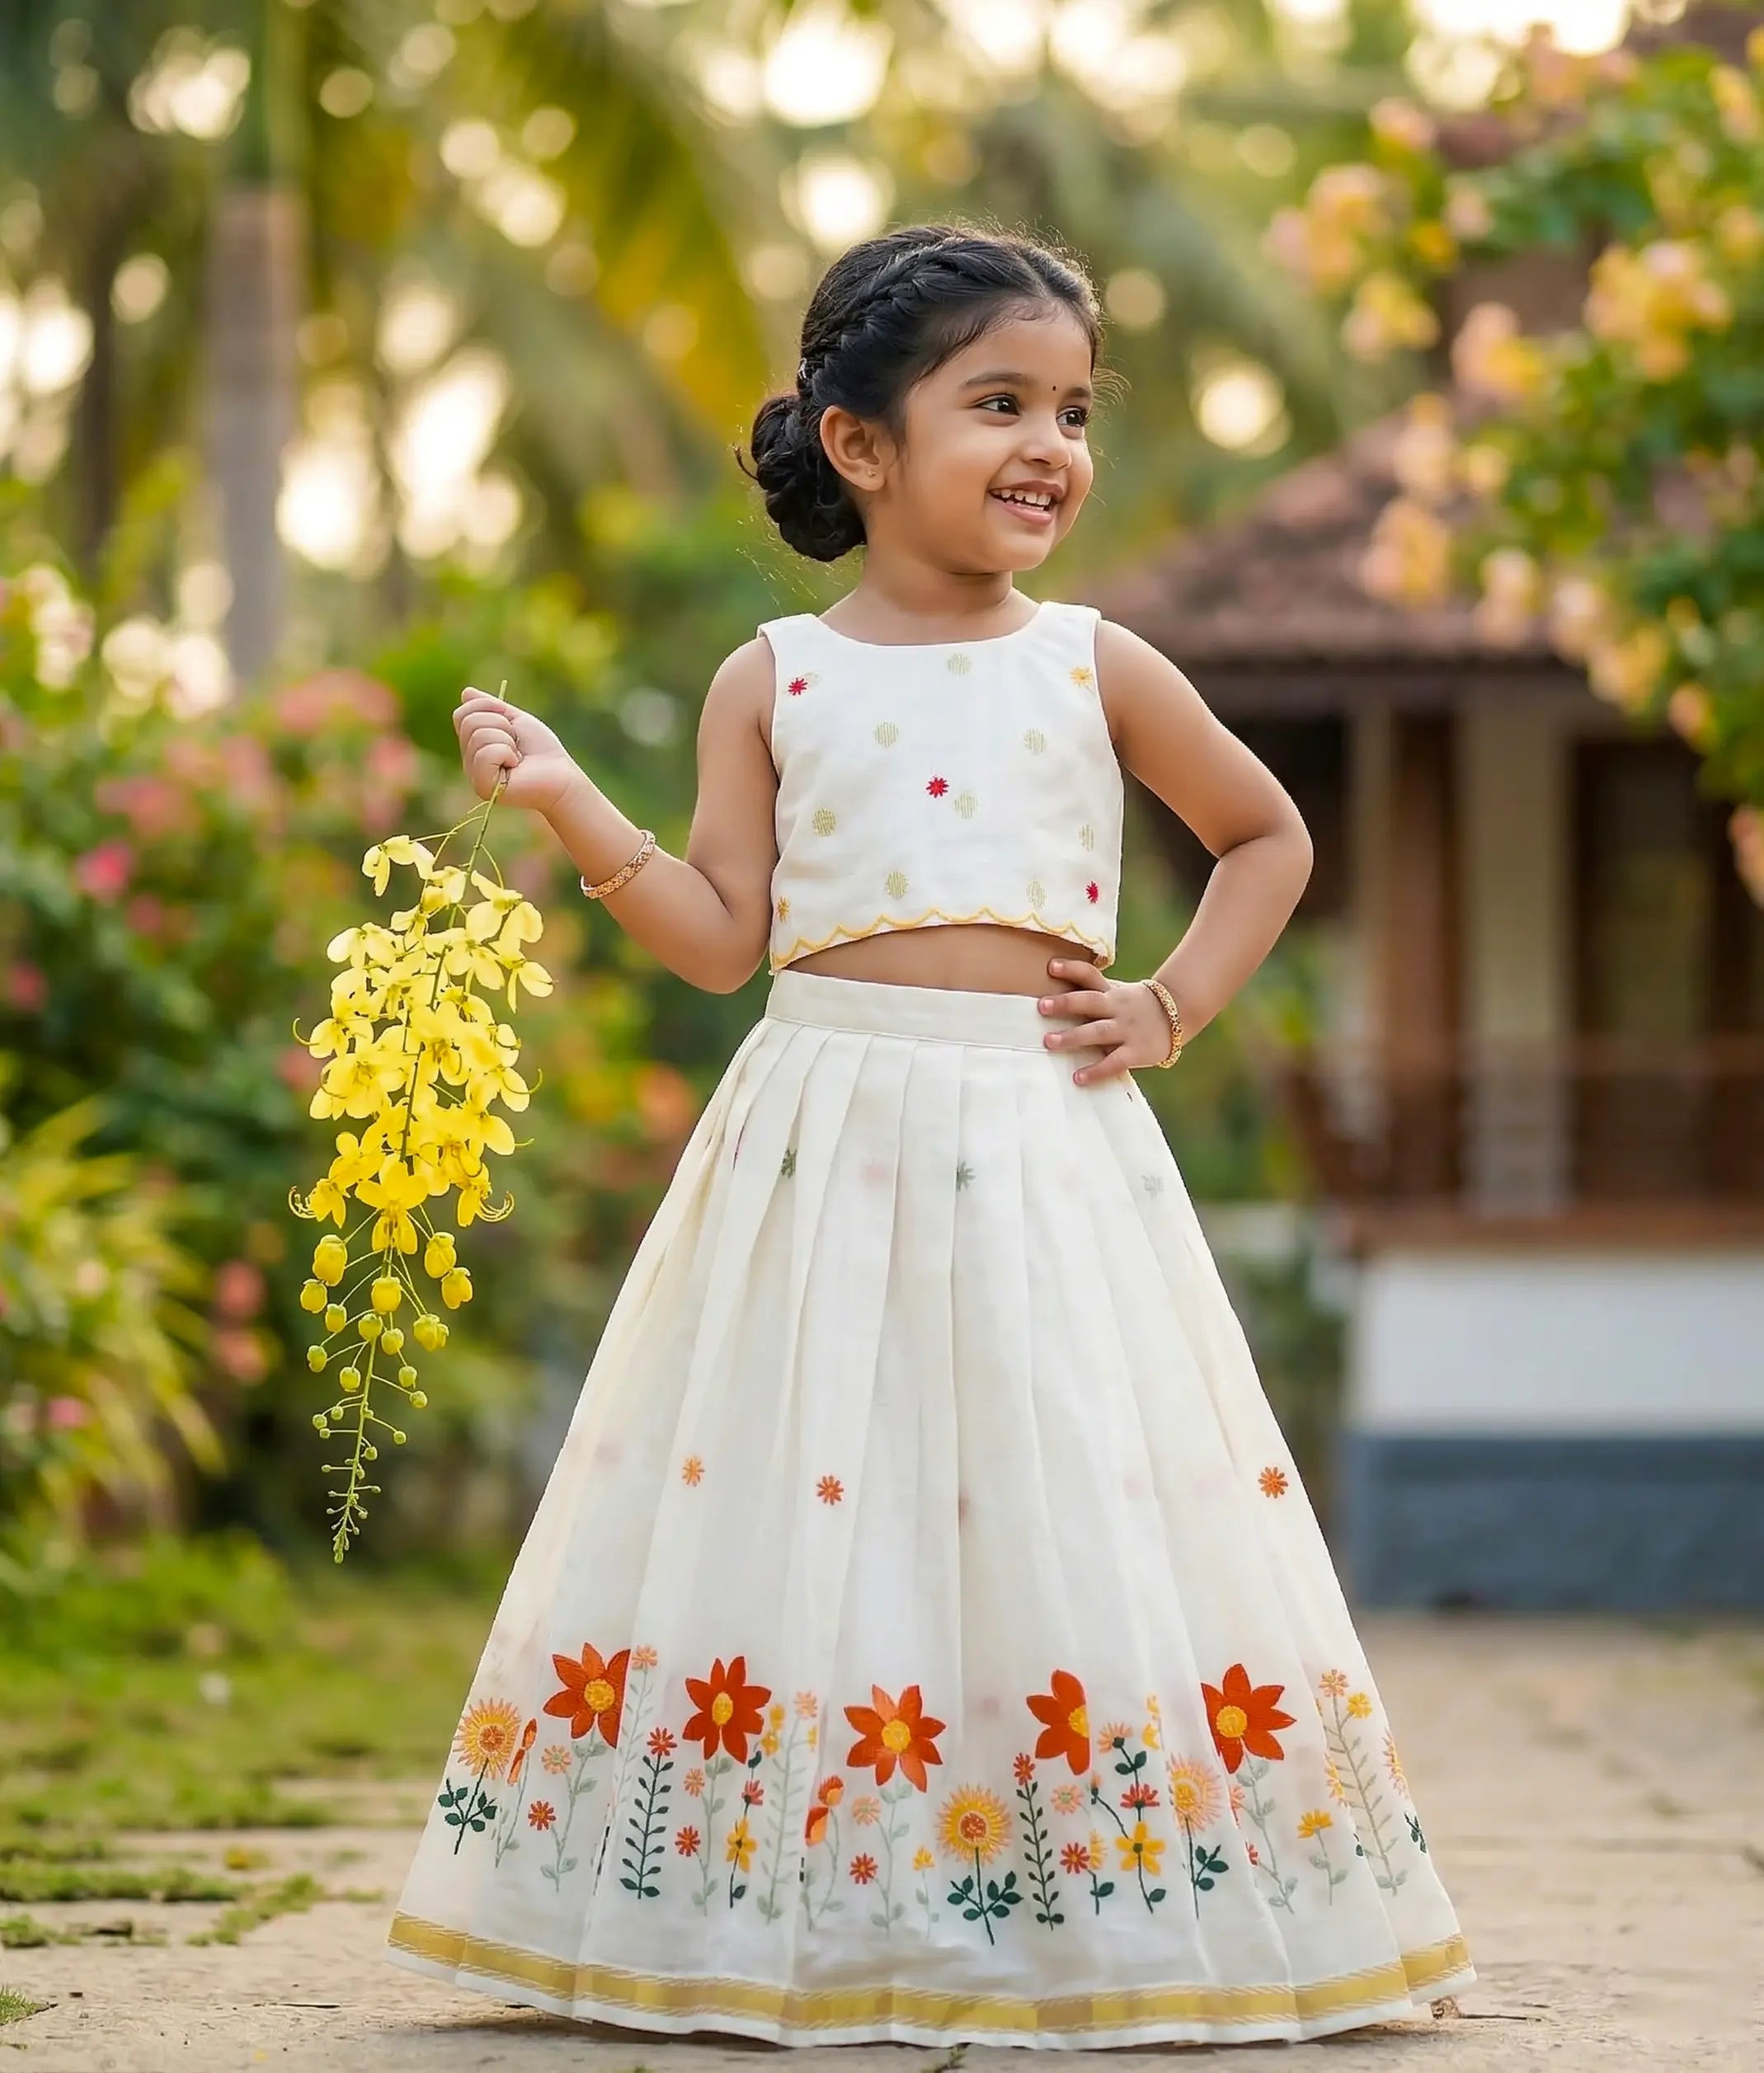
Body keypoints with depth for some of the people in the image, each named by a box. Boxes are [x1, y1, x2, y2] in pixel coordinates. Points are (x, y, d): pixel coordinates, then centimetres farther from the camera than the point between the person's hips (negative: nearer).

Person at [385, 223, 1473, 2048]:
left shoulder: (1094, 670, 7)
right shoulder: (775, 682, 5)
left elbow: (1269, 836, 19)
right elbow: (722, 935, 2)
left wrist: (1175, 1008, 7)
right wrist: (570, 807, -8)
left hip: (1046, 1145, 1)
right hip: (824, 1136, 0)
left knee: (1070, 1525, -3)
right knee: (796, 1519, -2)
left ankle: (1077, 1919, 5)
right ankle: (786, 1919, 5)